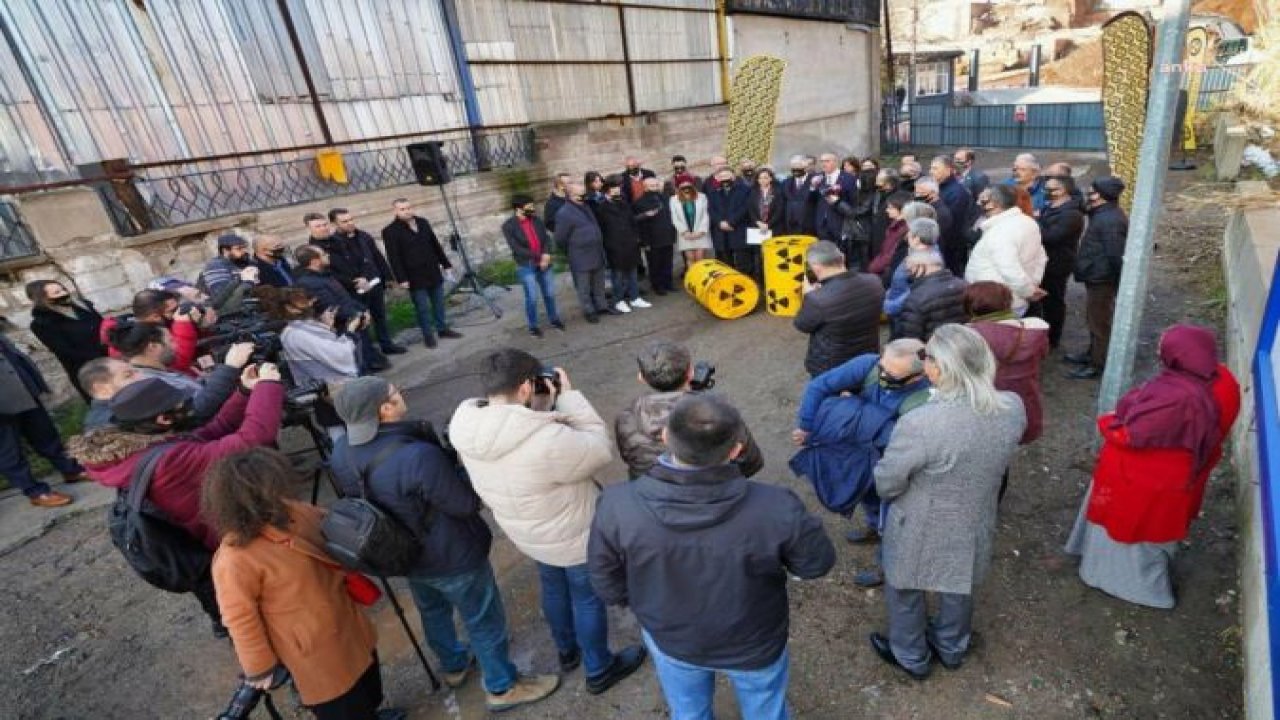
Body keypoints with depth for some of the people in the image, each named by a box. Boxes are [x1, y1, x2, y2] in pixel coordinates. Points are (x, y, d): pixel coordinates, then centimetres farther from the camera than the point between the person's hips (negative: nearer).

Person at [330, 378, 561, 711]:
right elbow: (468, 504, -26)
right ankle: (502, 688, 37)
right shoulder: (419, 456, -39)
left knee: (433, 611, 32)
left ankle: (454, 665, 56)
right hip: (451, 557, -7)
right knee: (485, 621, 16)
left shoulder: (343, 451, -13)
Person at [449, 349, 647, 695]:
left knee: (554, 588, 31)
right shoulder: (545, 440, -40)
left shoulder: (467, 429, -18)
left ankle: (567, 651, 56)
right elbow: (601, 449, -24)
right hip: (574, 535, -7)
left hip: (528, 533, 7)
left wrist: (541, 408, -13)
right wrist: (569, 397, -22)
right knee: (588, 598, 19)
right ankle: (599, 671, 43)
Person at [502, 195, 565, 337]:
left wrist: (546, 254, -16)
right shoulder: (508, 226, -9)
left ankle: (554, 319, 30)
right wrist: (538, 257, -18)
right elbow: (516, 248, -15)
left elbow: (546, 237, 3)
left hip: (544, 263, 4)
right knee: (532, 297, -3)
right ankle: (533, 326, 14)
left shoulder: (536, 220, 4)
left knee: (550, 293, 11)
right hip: (526, 266, -4)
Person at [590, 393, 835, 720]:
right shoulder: (775, 508, -36)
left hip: (669, 638, 1)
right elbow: (817, 563, -16)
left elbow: (608, 585, -14)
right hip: (754, 642, -1)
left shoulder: (617, 506, -32)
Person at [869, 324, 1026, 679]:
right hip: (974, 526, 5)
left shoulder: (919, 424, -37)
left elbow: (886, 484, -22)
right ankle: (952, 648, 57)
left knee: (904, 590, 24)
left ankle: (911, 657, 48)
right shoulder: (1013, 408, -18)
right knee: (958, 586, 31)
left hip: (922, 532, -5)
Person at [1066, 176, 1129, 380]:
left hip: (1101, 279, -11)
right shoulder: (1105, 215, 10)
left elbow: (1115, 254, -25)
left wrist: (1119, 281, -20)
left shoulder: (1110, 220, -23)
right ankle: (1092, 354, 36)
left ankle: (1098, 364, 8)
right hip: (1097, 276, 11)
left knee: (1099, 321, -1)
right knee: (1094, 319, 21)